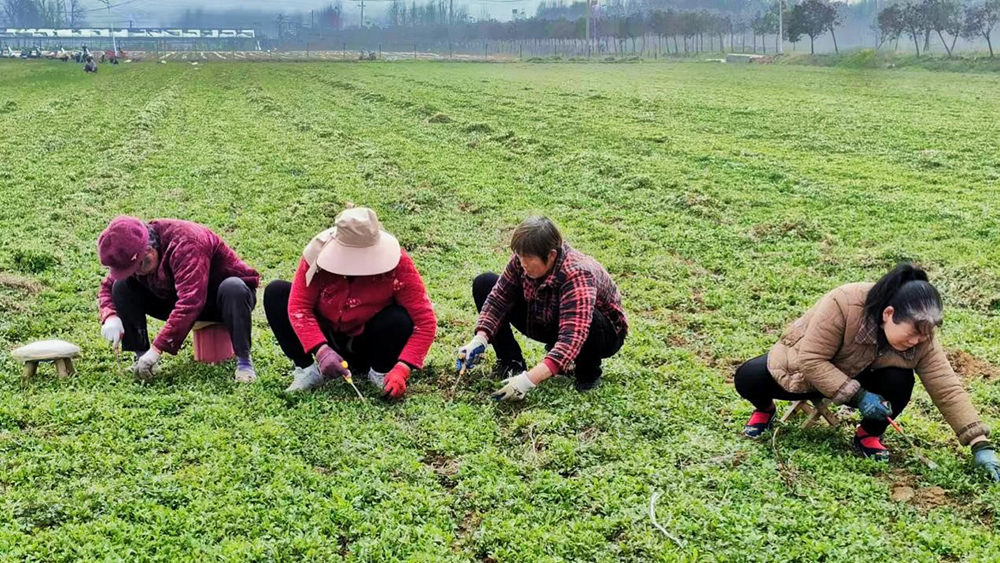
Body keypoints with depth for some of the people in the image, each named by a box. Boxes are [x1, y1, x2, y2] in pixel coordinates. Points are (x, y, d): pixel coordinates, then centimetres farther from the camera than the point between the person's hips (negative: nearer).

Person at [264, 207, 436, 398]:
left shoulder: (397, 262, -26)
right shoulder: (319, 253, -22)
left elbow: (425, 320, -26)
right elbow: (299, 306, -22)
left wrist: (401, 371, -37)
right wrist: (321, 350, -37)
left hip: (368, 345, -2)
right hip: (327, 338, 2)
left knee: (400, 319, -34)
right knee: (276, 292, -17)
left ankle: (381, 373, -4)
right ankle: (307, 370, -10)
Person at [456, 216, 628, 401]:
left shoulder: (577, 276, -39)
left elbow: (572, 339, -47)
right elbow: (499, 298, -13)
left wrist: (529, 380, -55)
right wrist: (479, 339, -29)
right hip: (548, 323, 5)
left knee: (588, 320, -44)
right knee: (484, 284, -7)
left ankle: (588, 372, -9)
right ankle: (511, 362, -1)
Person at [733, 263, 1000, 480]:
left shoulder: (922, 339, -24)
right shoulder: (843, 303, -37)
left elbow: (948, 390, -22)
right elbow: (811, 361, -33)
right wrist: (857, 397, -37)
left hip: (859, 378, 3)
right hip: (804, 369, -2)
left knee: (900, 382, -30)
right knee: (749, 378, -28)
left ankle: (869, 435, -1)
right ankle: (764, 410, 9)